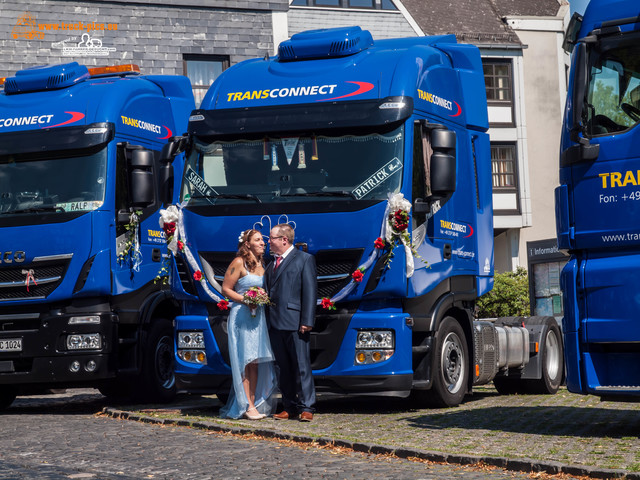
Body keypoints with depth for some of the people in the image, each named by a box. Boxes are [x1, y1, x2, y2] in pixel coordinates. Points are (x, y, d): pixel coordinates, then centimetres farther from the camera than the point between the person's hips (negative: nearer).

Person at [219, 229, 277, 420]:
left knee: (256, 362, 6)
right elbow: (226, 289, -7)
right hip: (242, 316, -7)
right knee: (245, 362, -6)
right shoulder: (239, 263, -6)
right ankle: (248, 407, -5)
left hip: (259, 317, 7)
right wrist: (245, 299, -18)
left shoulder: (261, 264, 15)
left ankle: (254, 403, 9)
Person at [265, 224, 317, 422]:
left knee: (301, 366, -4)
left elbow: (310, 291, -5)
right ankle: (290, 407, 13)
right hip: (274, 323, 7)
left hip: (294, 322, -7)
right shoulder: (272, 264, 21)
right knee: (282, 367, 8)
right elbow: (267, 291, 18)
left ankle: (306, 407, -2)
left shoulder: (304, 259, 1)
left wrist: (307, 321, -12)